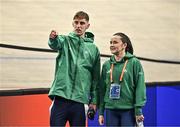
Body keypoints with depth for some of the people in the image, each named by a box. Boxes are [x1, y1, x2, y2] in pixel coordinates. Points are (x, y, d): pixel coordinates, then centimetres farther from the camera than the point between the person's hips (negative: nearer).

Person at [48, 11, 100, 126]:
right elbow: (56, 44, -19)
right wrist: (53, 38, -43)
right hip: (61, 96, -1)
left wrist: (94, 100, 7)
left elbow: (96, 78, 12)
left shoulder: (94, 49, 11)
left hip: (80, 100, 1)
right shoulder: (65, 40, 6)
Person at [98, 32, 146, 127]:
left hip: (128, 109, -4)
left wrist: (138, 110, -12)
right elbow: (102, 89, 13)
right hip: (110, 109, 4)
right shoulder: (106, 65, 11)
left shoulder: (134, 63, -1)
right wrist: (101, 112, 9)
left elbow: (140, 87, -5)